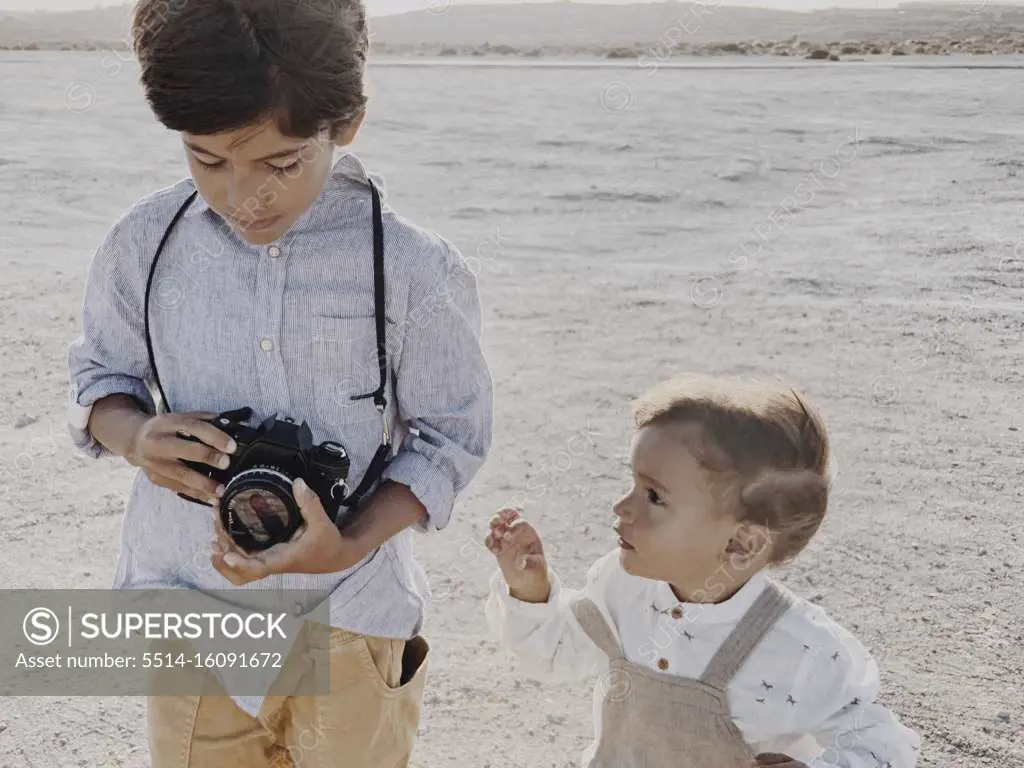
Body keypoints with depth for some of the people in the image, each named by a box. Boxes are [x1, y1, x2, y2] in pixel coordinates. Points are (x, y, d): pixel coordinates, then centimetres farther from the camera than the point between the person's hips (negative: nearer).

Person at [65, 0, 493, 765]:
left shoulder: (414, 269, -17)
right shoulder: (145, 243, -9)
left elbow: (453, 437, -7)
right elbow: (102, 375, 6)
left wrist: (349, 546, -22)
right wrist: (135, 436, -18)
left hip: (351, 616, -1)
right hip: (190, 609, 2)